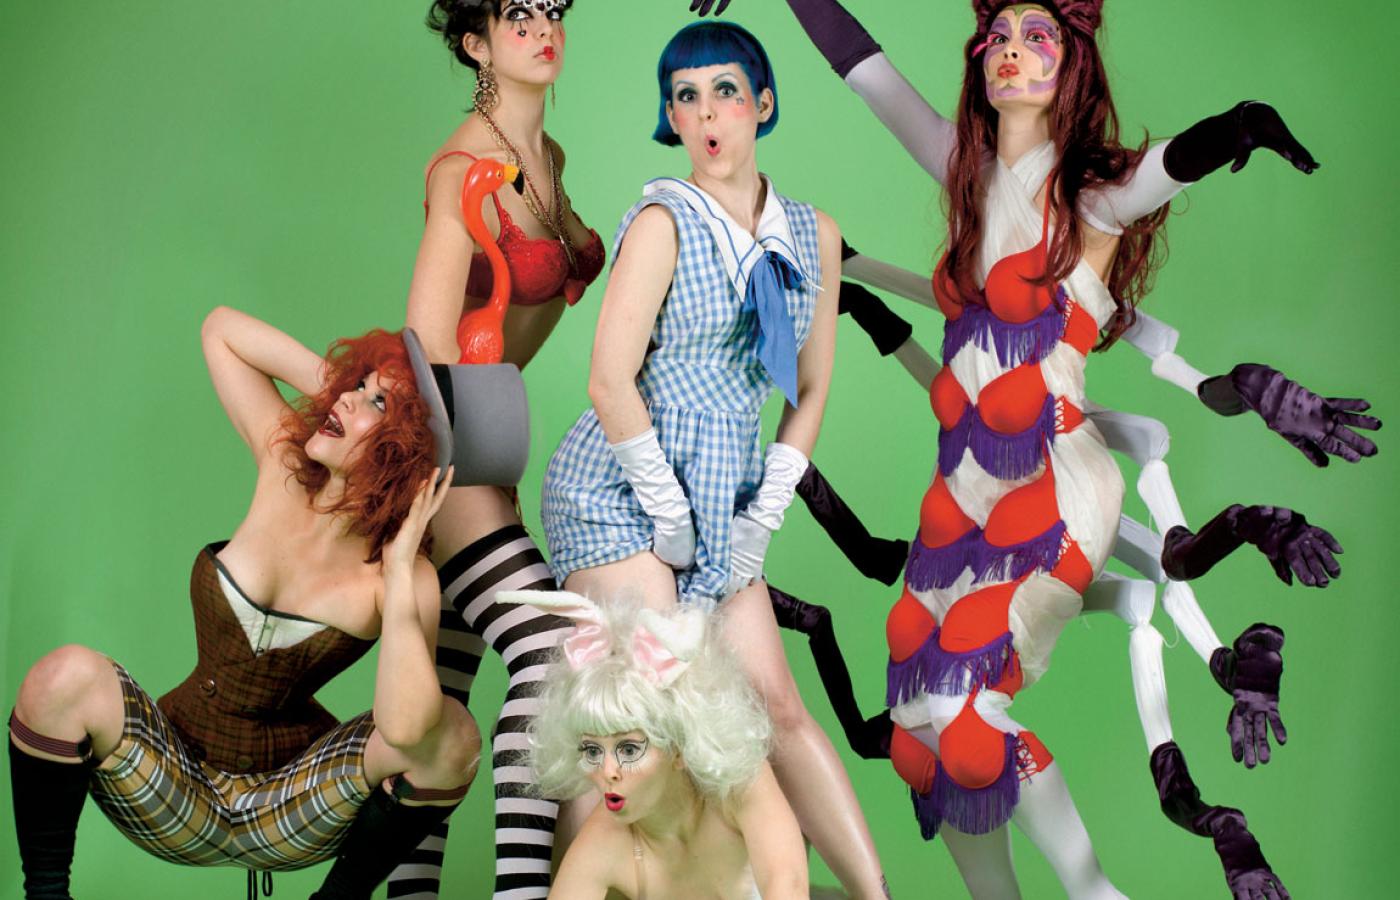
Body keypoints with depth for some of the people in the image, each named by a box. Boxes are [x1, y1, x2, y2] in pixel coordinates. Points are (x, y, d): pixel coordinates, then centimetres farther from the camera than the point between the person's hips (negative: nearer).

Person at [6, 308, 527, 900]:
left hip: (288, 810, -2)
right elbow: (221, 328, 1)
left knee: (451, 734, -29)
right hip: (176, 797, 2)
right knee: (69, 676, -28)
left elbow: (404, 727, -36)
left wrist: (400, 569, -28)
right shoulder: (284, 469, -6)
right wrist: (336, 384, -9)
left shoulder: (405, 579, -17)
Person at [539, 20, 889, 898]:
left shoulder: (814, 235, 8)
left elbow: (810, 391, 13)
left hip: (720, 501, 5)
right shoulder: (663, 223, -9)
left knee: (778, 705, 2)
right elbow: (610, 384, -14)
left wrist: (762, 516, 6)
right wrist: (672, 518, -11)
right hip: (618, 493, -5)